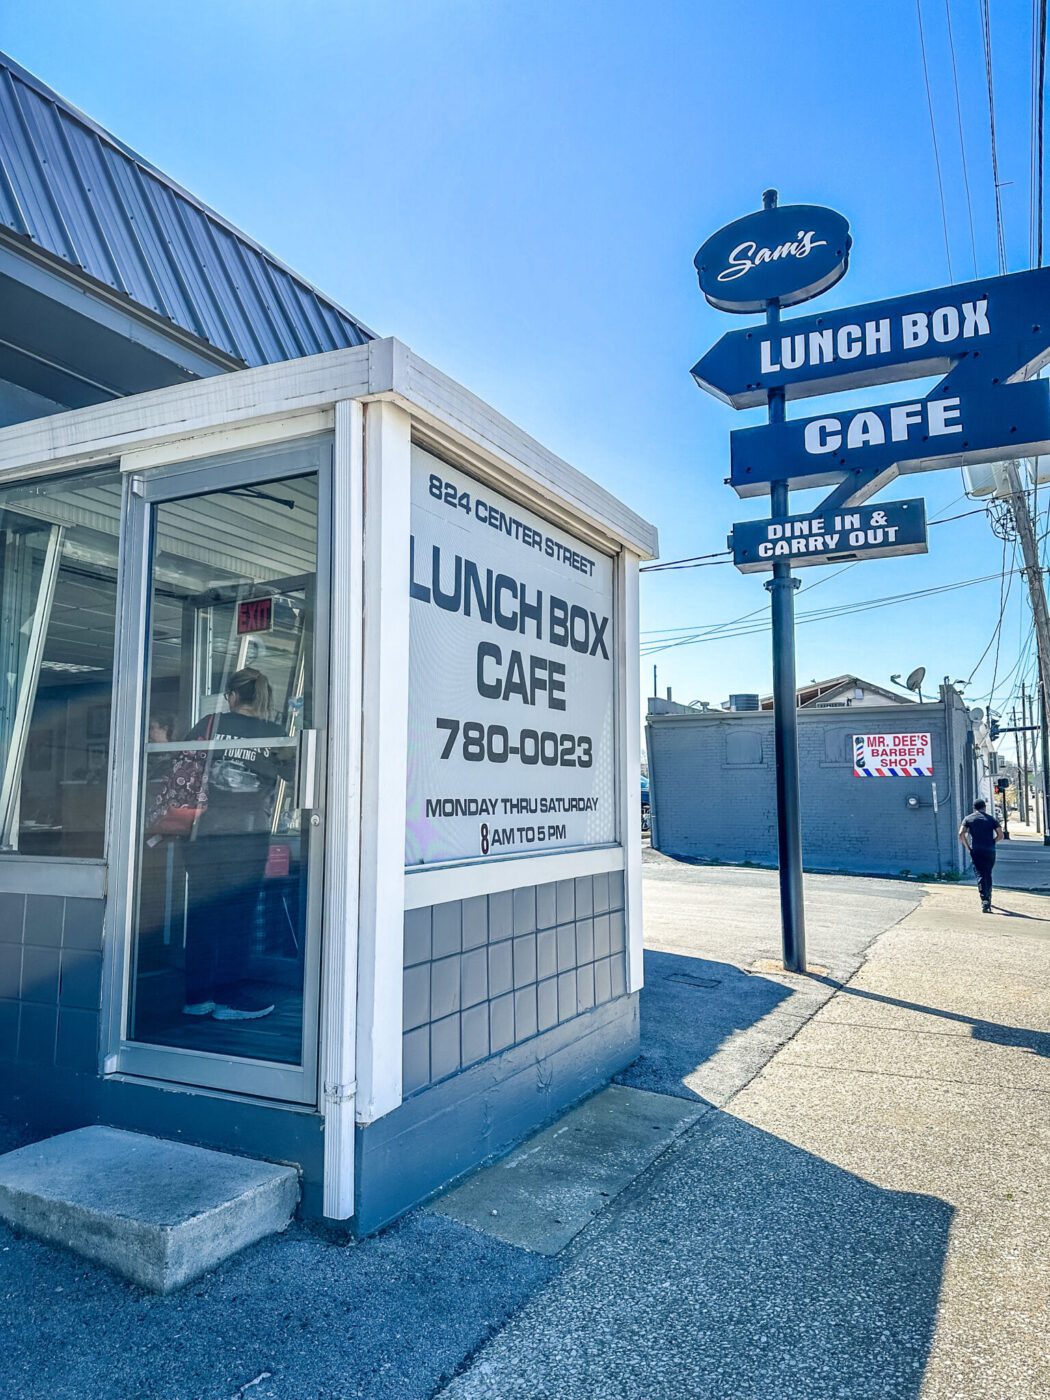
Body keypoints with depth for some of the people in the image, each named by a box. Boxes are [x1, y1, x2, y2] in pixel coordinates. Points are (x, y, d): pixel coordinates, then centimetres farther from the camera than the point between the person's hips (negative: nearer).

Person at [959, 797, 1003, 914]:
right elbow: (1000, 835, 1)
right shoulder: (992, 819, 8)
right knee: (988, 875, 17)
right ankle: (988, 899, 28)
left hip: (976, 851, -2)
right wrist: (991, 842, 13)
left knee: (980, 875, -3)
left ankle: (984, 901, -17)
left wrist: (968, 847, 2)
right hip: (990, 851, 2)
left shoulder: (968, 819, 5)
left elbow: (961, 834, -7)